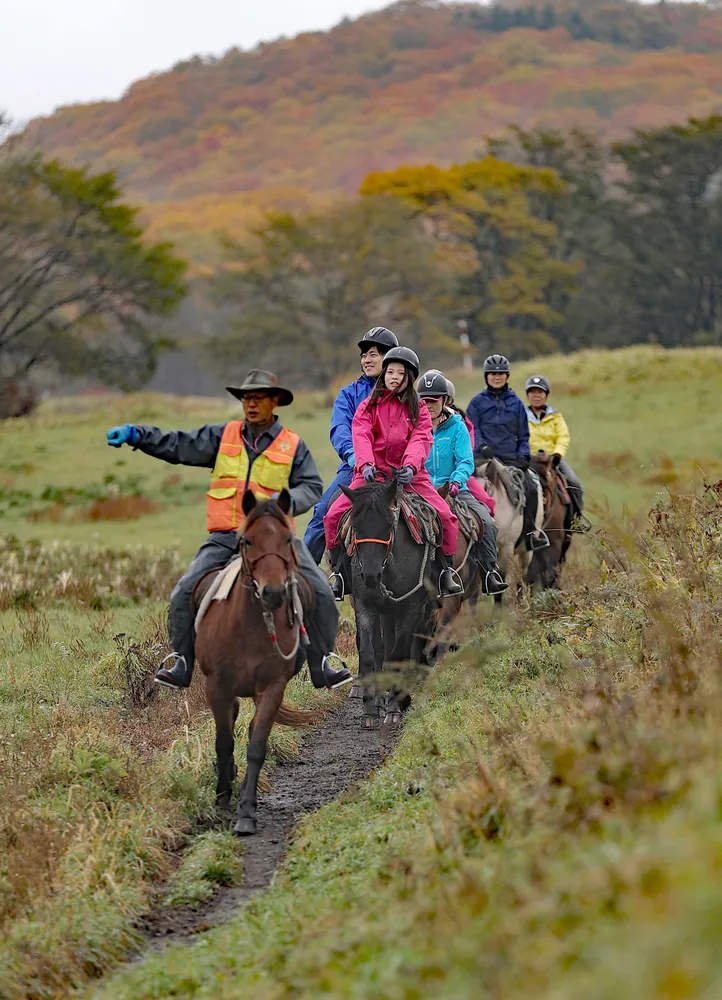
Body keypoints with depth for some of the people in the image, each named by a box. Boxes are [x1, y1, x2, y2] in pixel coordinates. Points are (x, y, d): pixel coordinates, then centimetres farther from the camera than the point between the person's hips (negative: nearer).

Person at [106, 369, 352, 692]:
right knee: (184, 593, -11)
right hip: (226, 537, 1)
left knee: (321, 593, -11)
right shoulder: (222, 436, 9)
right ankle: (180, 663, 4)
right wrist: (136, 435, -5)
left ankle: (323, 665, 3)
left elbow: (311, 487, 4)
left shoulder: (292, 445, 6)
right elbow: (177, 446, 6)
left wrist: (287, 501, -17)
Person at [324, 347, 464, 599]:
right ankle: (339, 571, 0)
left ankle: (446, 569, 5)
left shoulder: (418, 410, 11)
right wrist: (365, 464, -28)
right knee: (333, 515, -15)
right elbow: (361, 436, -8)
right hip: (372, 473, 0)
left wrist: (411, 467, -26)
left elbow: (421, 440, -6)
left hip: (409, 475, 0)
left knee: (446, 516, -15)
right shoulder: (369, 406, 9)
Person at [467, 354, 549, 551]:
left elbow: (523, 435, 17)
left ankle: (529, 531, -8)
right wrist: (482, 447, -15)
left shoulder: (515, 403, 15)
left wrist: (523, 455, 1)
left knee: (531, 487, -18)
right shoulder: (478, 402, 10)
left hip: (511, 458, 2)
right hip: (485, 457, -2)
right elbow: (473, 430, 4)